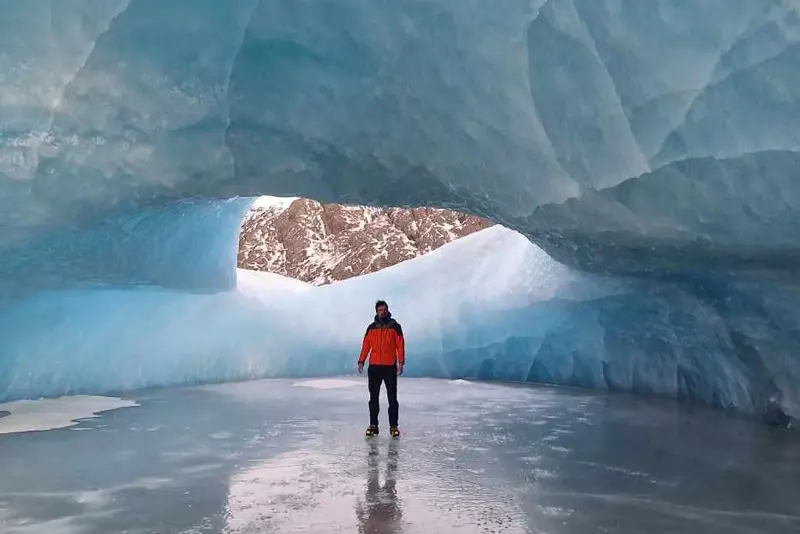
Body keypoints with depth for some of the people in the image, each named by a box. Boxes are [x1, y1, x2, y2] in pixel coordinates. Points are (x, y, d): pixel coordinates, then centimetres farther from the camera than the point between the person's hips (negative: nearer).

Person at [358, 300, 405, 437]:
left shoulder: (395, 327, 0)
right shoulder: (371, 328, 8)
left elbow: (400, 345, -3)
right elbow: (365, 345, 8)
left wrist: (401, 363, -11)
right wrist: (361, 361, -1)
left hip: (390, 367, -2)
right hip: (374, 367, 3)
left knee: (392, 398, 1)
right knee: (373, 397, 7)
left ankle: (393, 426, 8)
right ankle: (373, 425, 15)